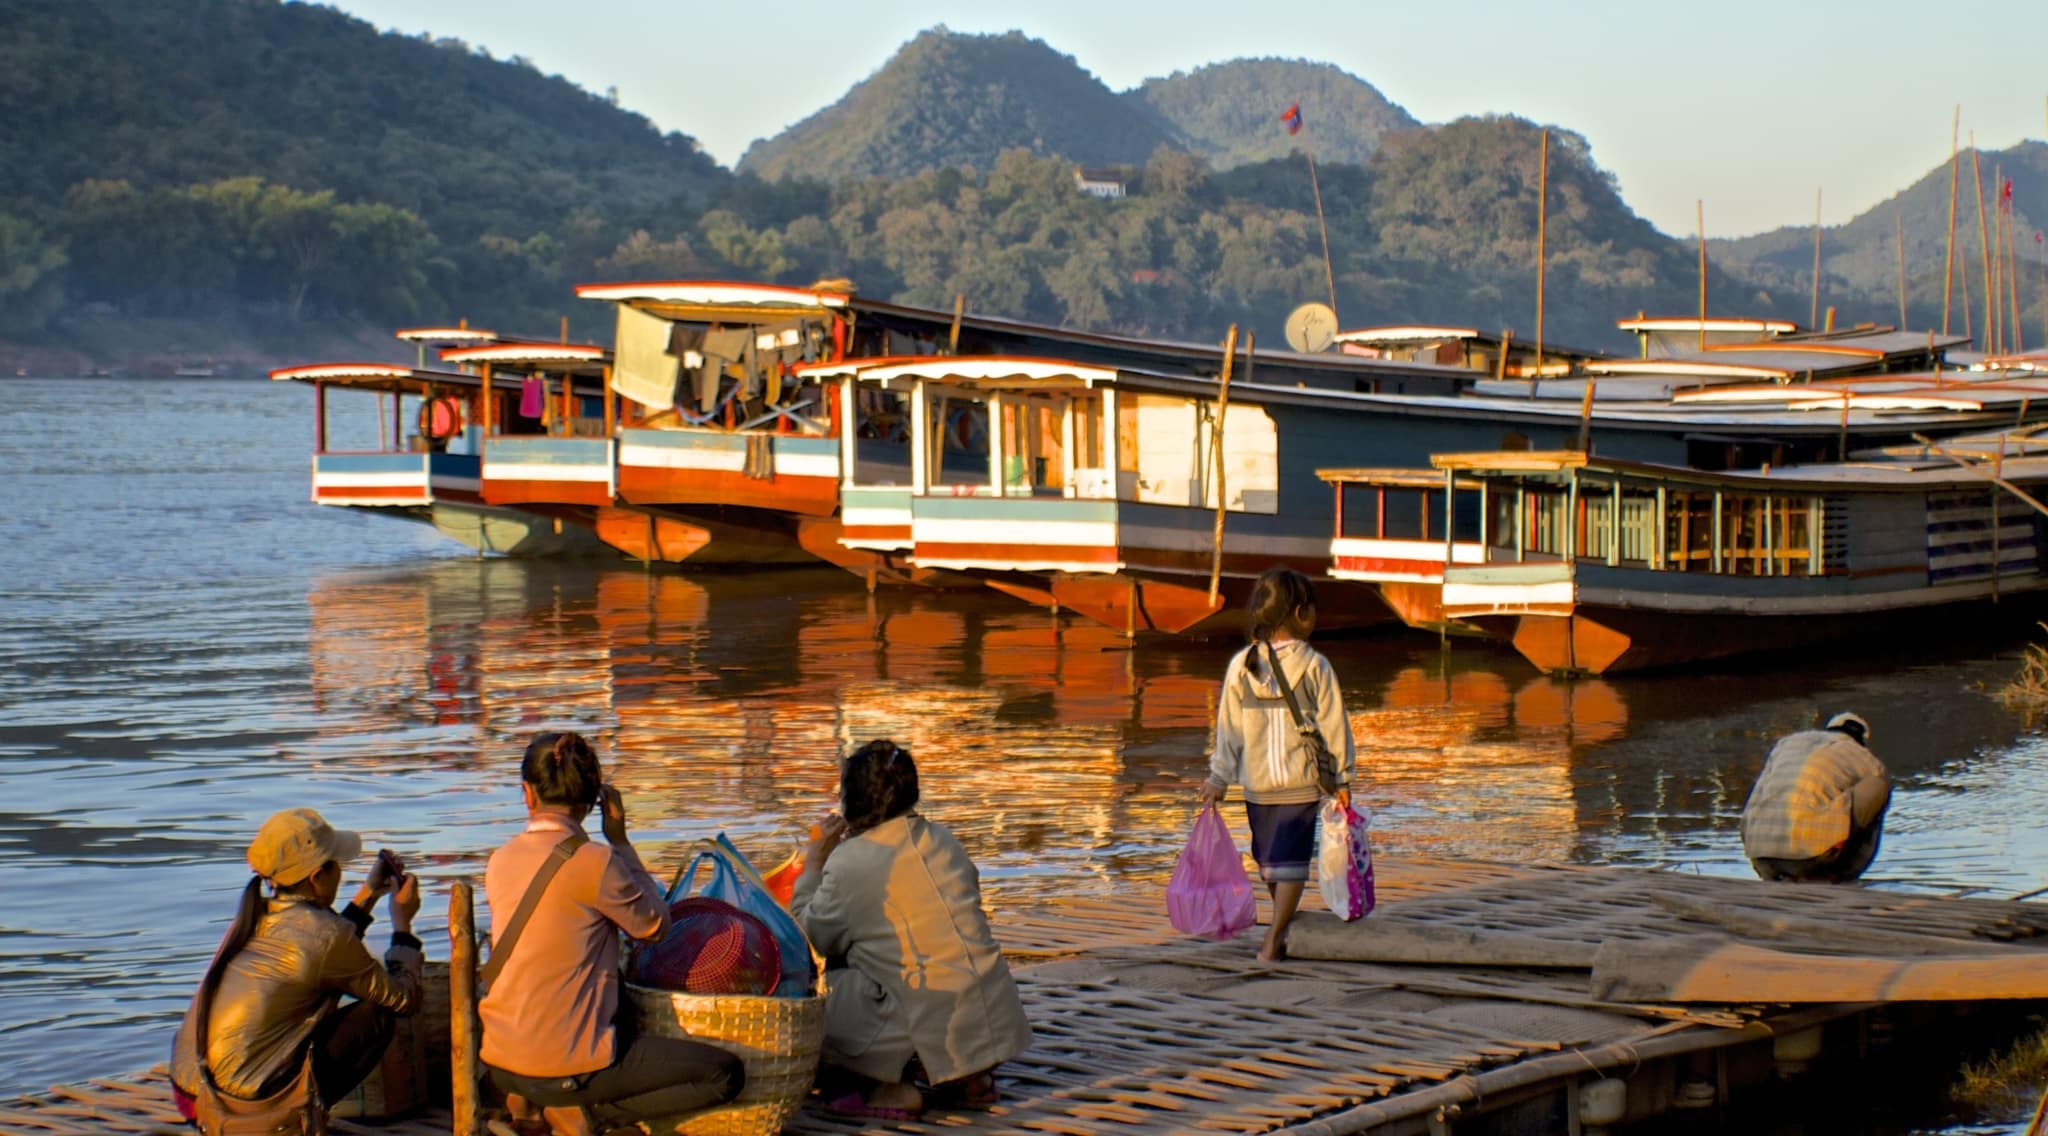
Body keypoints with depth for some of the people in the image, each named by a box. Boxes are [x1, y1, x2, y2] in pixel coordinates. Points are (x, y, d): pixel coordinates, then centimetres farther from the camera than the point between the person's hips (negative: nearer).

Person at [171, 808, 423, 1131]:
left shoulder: (255, 915, 10)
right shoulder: (323, 933, -11)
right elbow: (404, 998, 1)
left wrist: (369, 895, 34)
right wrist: (402, 922, 14)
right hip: (248, 1100, -8)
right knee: (378, 1014, 2)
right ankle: (303, 1114, 1)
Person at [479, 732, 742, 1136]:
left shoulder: (500, 861, 3)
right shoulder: (595, 861, -16)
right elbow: (655, 927, -1)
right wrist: (619, 840, 2)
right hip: (565, 1065, -7)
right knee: (725, 1074, 1)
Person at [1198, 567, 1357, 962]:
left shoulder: (1240, 665, -3)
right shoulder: (1315, 666, -10)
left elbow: (1228, 729, 1)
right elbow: (1332, 727, -6)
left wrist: (1219, 779, 8)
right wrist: (1342, 778, 3)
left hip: (1257, 783, 3)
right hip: (1303, 784, -3)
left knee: (1268, 858, 19)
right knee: (1291, 861, 0)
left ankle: (1282, 925, 35)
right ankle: (1274, 939, -6)